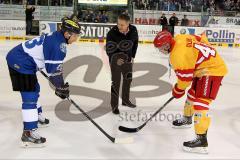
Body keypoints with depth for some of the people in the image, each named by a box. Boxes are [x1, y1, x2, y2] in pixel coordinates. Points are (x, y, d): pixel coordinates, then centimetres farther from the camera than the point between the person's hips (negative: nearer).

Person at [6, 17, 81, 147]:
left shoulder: (55, 37, 11)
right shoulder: (58, 44, -20)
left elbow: (54, 66, 18)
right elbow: (54, 70, -21)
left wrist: (61, 85, 19)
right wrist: (61, 88, -9)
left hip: (19, 59, 11)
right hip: (20, 62, -11)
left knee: (34, 89, 25)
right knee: (30, 96, -11)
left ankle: (37, 116, 43)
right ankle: (28, 133, -10)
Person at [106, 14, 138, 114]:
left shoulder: (133, 30, -16)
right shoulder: (112, 33, -26)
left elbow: (135, 42, 4)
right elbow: (108, 50, -15)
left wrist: (132, 56, 2)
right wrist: (115, 59, -26)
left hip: (127, 58, 5)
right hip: (115, 59, -5)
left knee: (128, 79, 18)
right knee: (116, 82, -4)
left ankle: (125, 100, 39)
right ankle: (114, 105, 10)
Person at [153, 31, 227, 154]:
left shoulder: (178, 55, -27)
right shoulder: (179, 38, -2)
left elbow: (185, 78, -19)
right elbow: (202, 39, 10)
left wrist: (178, 90, -1)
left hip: (213, 70, -11)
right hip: (204, 67, 11)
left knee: (200, 102, -18)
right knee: (192, 94, 23)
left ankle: (201, 140, -19)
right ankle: (187, 119, 46)